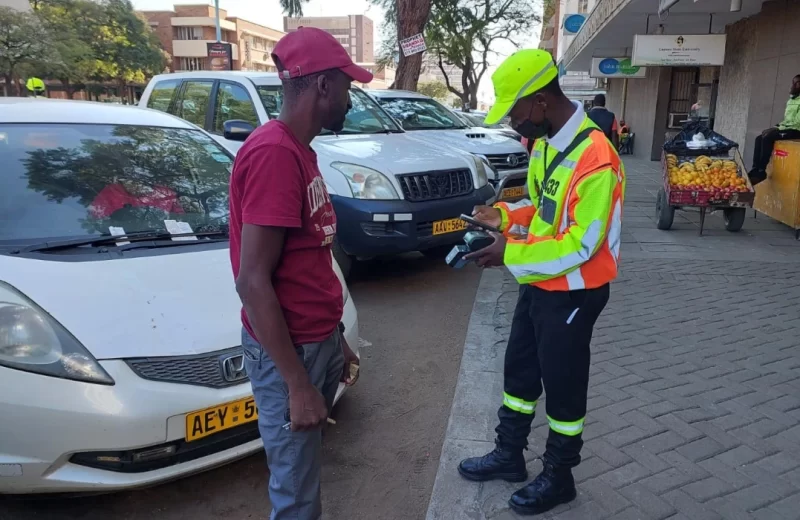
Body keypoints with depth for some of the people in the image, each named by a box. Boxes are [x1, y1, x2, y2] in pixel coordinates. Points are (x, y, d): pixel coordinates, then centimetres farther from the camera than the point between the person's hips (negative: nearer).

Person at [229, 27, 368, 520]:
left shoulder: (298, 150, 10)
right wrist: (297, 382, -21)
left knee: (307, 470, 23)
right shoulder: (273, 153, -20)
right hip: (289, 352, -9)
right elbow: (252, 282, -24)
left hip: (318, 339, 9)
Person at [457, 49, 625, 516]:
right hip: (538, 283, 9)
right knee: (520, 371, 20)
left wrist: (510, 254, -24)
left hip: (573, 293, -9)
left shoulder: (594, 158, -27)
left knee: (563, 386, 9)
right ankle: (509, 455, 41)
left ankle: (559, 477, 31)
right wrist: (506, 215, -2)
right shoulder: (545, 141, 2)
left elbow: (580, 246, -26)